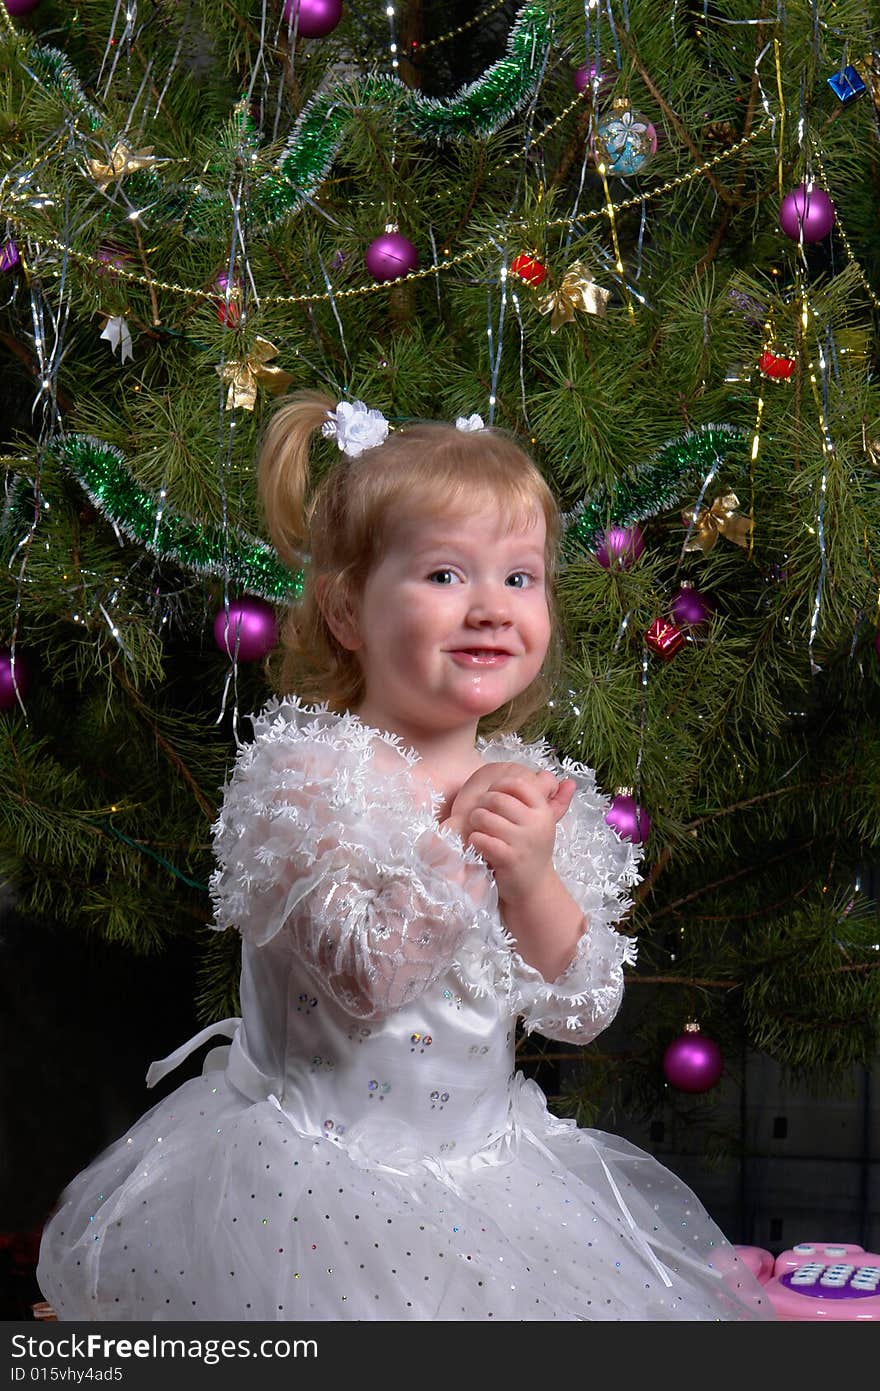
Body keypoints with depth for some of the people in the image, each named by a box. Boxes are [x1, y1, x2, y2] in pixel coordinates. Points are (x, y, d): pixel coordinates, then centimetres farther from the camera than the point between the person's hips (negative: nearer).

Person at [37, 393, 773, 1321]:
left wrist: (533, 879, -18)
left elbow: (583, 1014, -1)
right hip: (323, 1168, -5)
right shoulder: (305, 772, -15)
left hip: (483, 1164, 5)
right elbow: (359, 982, -24)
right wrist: (461, 849, -24)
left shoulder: (530, 786, 2)